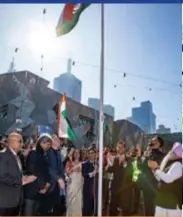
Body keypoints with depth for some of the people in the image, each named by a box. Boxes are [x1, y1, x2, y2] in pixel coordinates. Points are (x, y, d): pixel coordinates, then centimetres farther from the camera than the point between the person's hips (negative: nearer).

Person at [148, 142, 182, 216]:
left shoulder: (178, 164, -15)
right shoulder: (169, 163, 13)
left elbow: (168, 178, -25)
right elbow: (160, 179, 16)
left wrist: (156, 168, -17)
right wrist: (154, 168, 3)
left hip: (173, 201, -9)